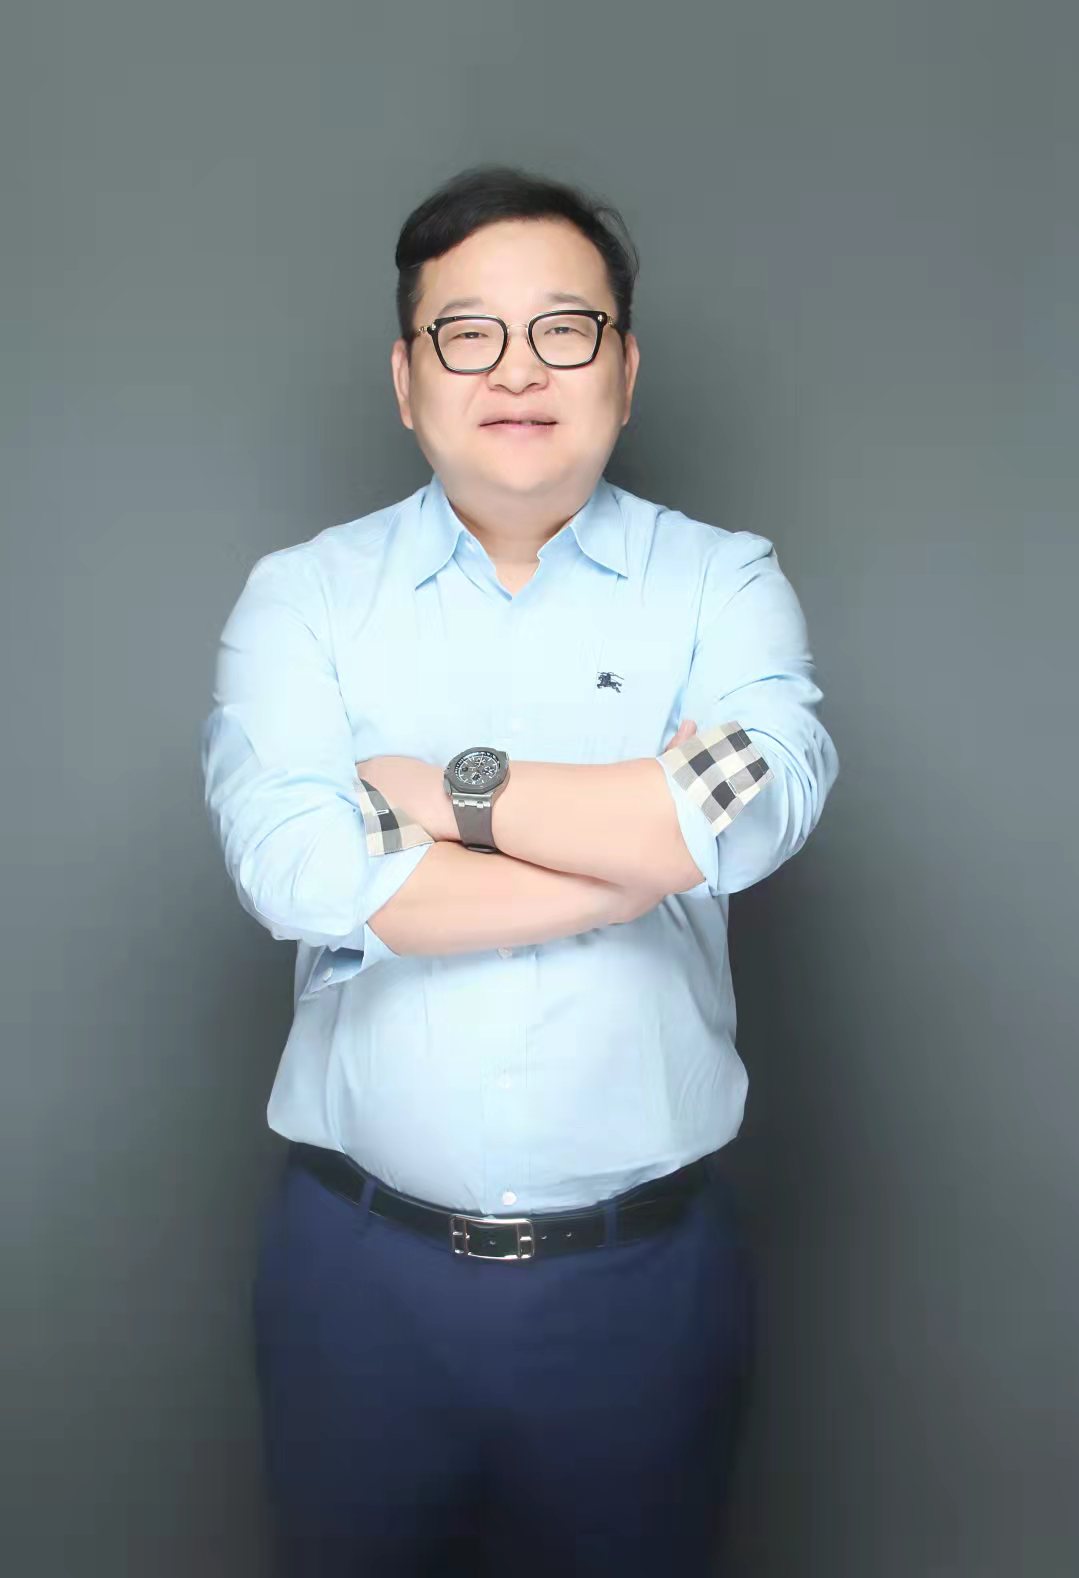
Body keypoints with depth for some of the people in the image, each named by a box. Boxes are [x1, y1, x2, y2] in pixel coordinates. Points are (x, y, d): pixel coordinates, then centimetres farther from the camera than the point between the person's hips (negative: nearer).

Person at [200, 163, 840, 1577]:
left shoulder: (723, 583, 0)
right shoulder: (302, 596, -2)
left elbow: (764, 802, -20)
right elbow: (293, 868, -19)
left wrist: (445, 787, -15)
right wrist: (652, 838, -18)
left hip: (646, 1269, 0)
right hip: (362, 1262, 0)